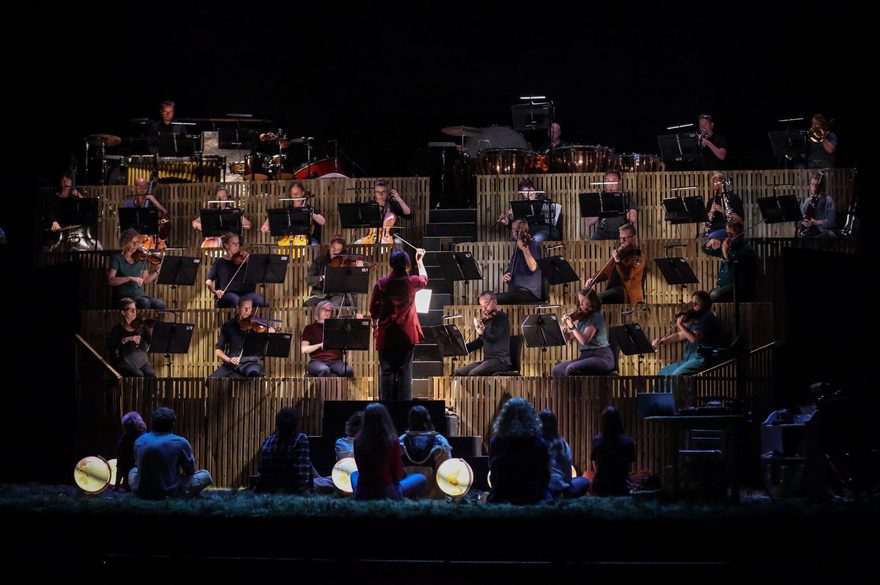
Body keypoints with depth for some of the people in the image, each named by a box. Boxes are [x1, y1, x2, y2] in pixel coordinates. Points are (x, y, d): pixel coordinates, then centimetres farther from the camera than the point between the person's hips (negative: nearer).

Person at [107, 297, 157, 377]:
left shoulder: (142, 327, 11)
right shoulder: (118, 329, 5)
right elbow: (110, 346, -11)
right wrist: (127, 339, -20)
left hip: (143, 362, 2)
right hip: (126, 363, -2)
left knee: (150, 374, -30)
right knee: (138, 375, -33)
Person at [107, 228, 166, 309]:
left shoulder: (141, 259, 14)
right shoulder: (117, 259, 0)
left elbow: (145, 280, 15)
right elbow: (110, 280, -13)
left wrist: (158, 269, 2)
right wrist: (130, 278, -23)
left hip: (140, 296, 5)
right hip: (123, 297, -5)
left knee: (160, 304, -25)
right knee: (144, 302, -35)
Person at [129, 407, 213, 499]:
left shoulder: (139, 441, 3)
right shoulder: (180, 443, -8)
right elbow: (190, 470, 5)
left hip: (142, 493, 3)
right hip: (169, 494, -3)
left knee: (133, 471, 37)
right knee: (205, 475, 11)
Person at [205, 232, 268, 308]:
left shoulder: (242, 260, 15)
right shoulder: (220, 262, 12)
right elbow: (209, 281, 2)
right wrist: (214, 291, -17)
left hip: (244, 293, 2)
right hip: (226, 294, -2)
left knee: (262, 301, -27)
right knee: (236, 300, -37)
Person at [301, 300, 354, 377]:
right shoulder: (310, 328, 15)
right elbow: (304, 349, 3)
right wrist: (321, 345, -12)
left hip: (336, 361, 2)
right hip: (317, 361, -2)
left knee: (349, 371, -32)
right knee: (324, 370, -39)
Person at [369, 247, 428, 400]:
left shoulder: (381, 284, -9)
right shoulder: (412, 282, -5)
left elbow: (374, 310, -1)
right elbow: (424, 279, 21)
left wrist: (376, 326, 16)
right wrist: (419, 260, 34)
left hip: (386, 335, -1)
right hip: (406, 336, 1)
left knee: (386, 372, 4)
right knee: (405, 371, 3)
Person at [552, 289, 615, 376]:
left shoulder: (596, 317, -9)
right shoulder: (583, 318, 14)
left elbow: (584, 340, -20)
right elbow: (569, 337, 15)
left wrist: (572, 326, -22)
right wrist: (565, 326, -3)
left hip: (601, 357, -9)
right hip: (586, 356, 9)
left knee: (571, 369, -31)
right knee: (557, 370, -2)